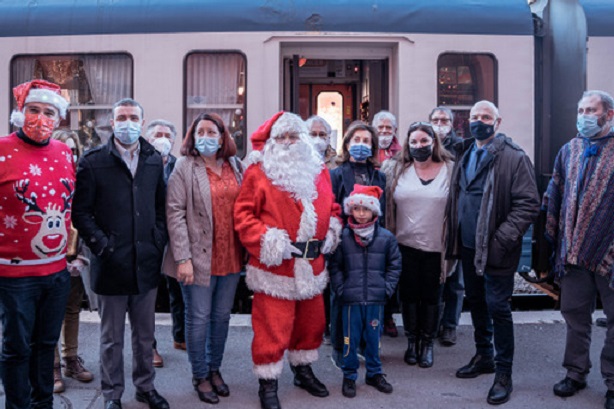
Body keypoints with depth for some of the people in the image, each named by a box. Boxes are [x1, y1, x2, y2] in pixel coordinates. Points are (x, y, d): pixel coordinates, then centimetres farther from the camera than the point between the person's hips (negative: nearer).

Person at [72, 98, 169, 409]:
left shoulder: (154, 161, 8)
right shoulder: (93, 161, -4)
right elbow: (80, 211, -6)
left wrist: (158, 242, 1)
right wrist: (103, 246, -14)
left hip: (147, 264, 3)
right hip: (111, 265, -3)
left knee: (145, 334, 16)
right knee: (112, 338, 11)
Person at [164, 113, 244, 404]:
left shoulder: (235, 165, 7)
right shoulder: (184, 167, -5)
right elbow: (175, 213, -10)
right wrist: (183, 258, -17)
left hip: (230, 257, 4)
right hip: (199, 257, -4)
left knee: (222, 316, 14)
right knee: (199, 318, 6)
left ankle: (215, 369, 32)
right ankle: (200, 376, 23)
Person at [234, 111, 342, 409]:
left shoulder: (319, 171, 11)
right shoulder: (258, 172, -6)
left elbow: (331, 206, 20)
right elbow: (243, 214, -8)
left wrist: (333, 229, 4)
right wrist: (264, 239, -18)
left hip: (311, 266, 6)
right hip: (275, 265, -5)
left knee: (311, 321, 19)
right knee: (272, 327, -1)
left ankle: (303, 370, 40)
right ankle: (267, 384, 16)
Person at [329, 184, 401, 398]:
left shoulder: (386, 237, -1)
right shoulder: (343, 236, -4)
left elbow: (394, 264, 7)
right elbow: (334, 266, 2)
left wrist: (387, 288, 1)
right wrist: (340, 289, -4)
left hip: (376, 299, 1)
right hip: (350, 299, -1)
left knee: (373, 338, 13)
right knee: (350, 339, 8)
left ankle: (374, 373, 32)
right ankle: (349, 376, 23)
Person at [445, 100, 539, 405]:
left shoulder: (514, 158, -11)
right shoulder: (465, 156, 11)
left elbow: (528, 204, -16)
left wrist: (501, 240, -21)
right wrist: (453, 239, 6)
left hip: (495, 251, -7)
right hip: (468, 247, 7)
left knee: (497, 308, -1)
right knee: (476, 302, 18)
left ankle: (504, 373, 14)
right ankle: (483, 357, 36)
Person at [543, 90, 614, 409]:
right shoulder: (569, 151, 10)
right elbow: (553, 200, 12)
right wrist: (556, 244, 10)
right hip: (574, 252, 4)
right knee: (575, 315, 13)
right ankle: (575, 373, 27)